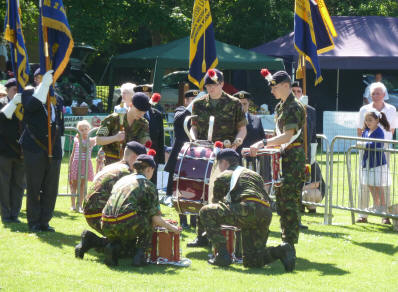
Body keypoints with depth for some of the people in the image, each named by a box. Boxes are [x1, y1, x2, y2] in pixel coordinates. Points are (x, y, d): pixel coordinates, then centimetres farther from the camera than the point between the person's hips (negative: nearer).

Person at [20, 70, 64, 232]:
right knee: (34, 188, 0)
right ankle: (34, 223, 8)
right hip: (34, 150, -5)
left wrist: (60, 146, 21)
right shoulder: (29, 94, 0)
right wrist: (44, 84, -27)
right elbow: (32, 104, -24)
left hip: (53, 150, 5)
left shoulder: (57, 99, 16)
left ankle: (44, 221, 13)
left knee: (51, 190, 4)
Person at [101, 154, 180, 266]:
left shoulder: (122, 180, 23)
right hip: (125, 226, -6)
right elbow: (155, 218, 3)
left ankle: (113, 246, 2)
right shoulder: (148, 185, 6)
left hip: (107, 227, 6)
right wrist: (171, 227, 23)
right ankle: (139, 253, 10)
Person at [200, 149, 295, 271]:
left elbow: (216, 201, 28)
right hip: (267, 214, 6)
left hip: (247, 211, -6)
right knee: (250, 261, 15)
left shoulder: (222, 177, 18)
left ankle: (222, 255, 2)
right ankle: (282, 251, -9)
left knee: (205, 212, 9)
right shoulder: (255, 174, 34)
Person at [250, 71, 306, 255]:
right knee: (281, 199, 12)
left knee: (289, 202, -10)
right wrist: (267, 146, 11)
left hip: (294, 158, -10)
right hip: (283, 157, 10)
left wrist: (264, 143, -29)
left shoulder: (294, 108, -14)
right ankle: (286, 242, 18)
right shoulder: (280, 107, 16)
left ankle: (290, 244, -8)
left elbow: (288, 136, -23)